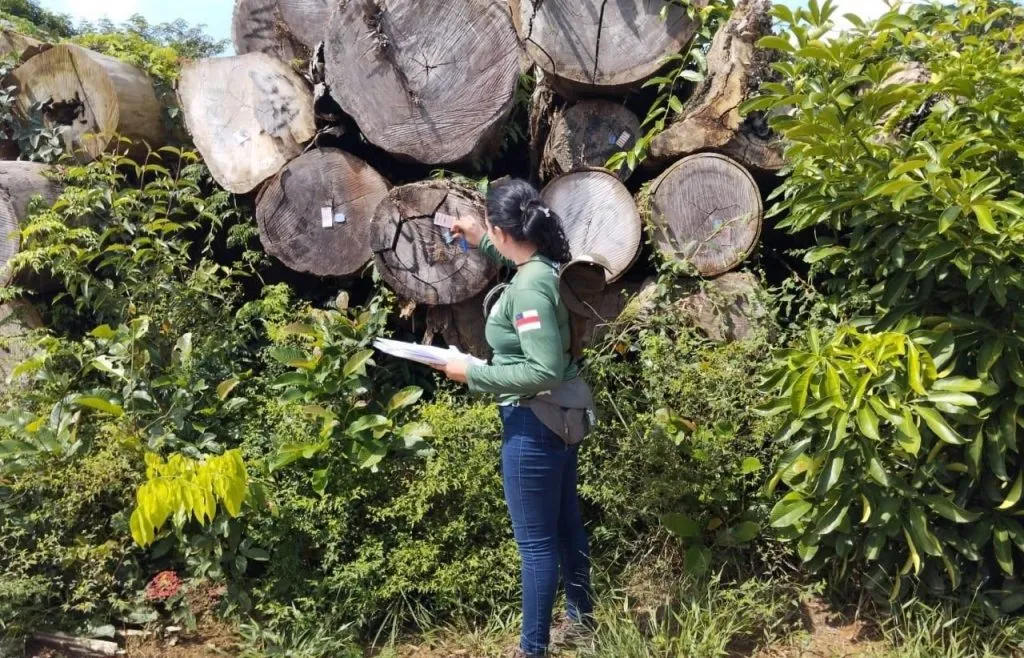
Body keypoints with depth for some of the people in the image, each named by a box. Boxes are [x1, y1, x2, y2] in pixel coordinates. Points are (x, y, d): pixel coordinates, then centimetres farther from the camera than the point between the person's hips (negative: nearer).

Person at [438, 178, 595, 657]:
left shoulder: (528, 288, -26)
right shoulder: (547, 266, 2)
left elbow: (544, 371, -29)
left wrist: (473, 374, -22)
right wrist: (482, 244, 29)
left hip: (534, 425, -10)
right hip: (562, 416, 10)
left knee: (536, 541, 4)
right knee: (565, 521, 23)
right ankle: (581, 615, 42)